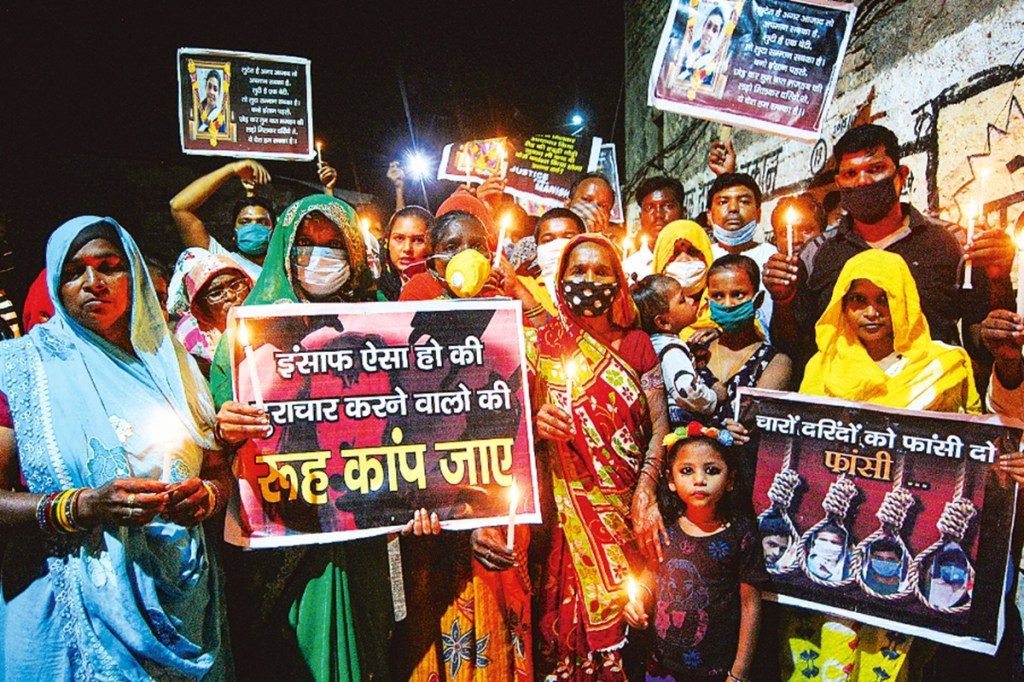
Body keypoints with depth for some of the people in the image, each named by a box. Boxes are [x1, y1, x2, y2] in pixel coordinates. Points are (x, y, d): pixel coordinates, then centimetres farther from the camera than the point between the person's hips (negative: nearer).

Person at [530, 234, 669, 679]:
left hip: (632, 506, 1)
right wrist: (537, 426, -18)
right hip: (569, 506, -1)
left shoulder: (636, 343, 7)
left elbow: (660, 424, 1)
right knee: (577, 614, -1)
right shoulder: (543, 345, 4)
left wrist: (644, 496, -10)